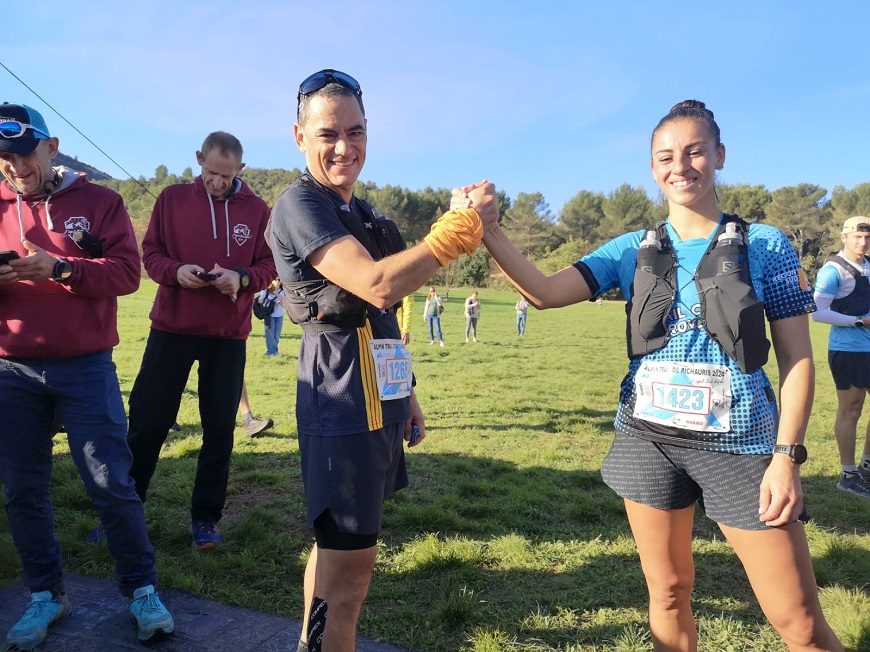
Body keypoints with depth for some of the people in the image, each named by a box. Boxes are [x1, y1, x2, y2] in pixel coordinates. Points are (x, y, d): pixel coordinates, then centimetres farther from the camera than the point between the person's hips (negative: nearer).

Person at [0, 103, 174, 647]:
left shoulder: (98, 201, 2)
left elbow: (126, 272, -9)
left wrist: (56, 267, -22)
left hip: (86, 365, -3)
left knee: (112, 483, 0)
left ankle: (142, 589, 15)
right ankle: (46, 594, 26)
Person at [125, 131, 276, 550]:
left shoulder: (257, 210, 2)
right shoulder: (172, 198, 3)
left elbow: (268, 266, 3)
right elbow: (150, 253, 4)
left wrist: (241, 278, -18)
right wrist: (175, 271, -17)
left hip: (228, 335, 0)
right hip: (171, 327, 0)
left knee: (219, 428, 5)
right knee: (147, 421, 5)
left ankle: (206, 518, 19)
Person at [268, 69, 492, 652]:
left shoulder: (361, 212, 17)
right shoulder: (300, 205, -11)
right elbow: (378, 285, -26)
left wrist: (405, 395, 20)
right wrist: (463, 224, -20)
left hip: (378, 403, 9)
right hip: (344, 408, -9)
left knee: (337, 547, 19)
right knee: (350, 565, -3)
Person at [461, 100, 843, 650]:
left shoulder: (766, 246, -2)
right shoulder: (634, 250, 4)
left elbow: (798, 358, -2)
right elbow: (545, 293, -6)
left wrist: (788, 455, -10)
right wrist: (489, 231, -17)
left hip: (739, 444, -2)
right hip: (649, 440, 2)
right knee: (669, 592, 16)